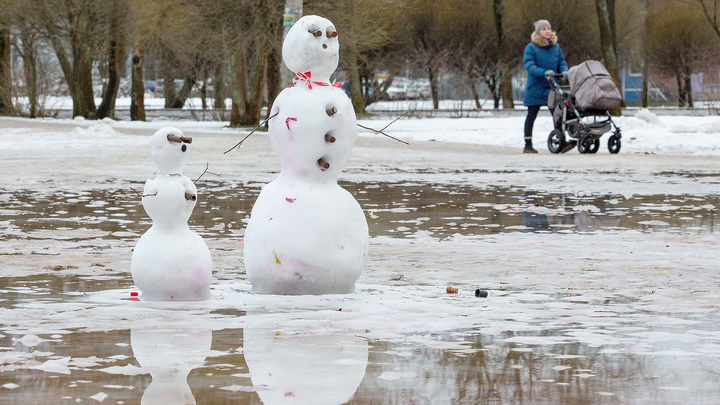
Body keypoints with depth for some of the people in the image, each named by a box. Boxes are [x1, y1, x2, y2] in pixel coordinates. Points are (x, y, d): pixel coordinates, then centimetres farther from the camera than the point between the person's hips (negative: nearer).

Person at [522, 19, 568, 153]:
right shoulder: (531, 47, -7)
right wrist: (544, 72, -30)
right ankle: (528, 145, 13)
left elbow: (562, 62, 15)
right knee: (532, 116, 6)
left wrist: (564, 71, -8)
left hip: (551, 87, 4)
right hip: (535, 86, -4)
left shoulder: (555, 47, 10)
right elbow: (529, 65, -16)